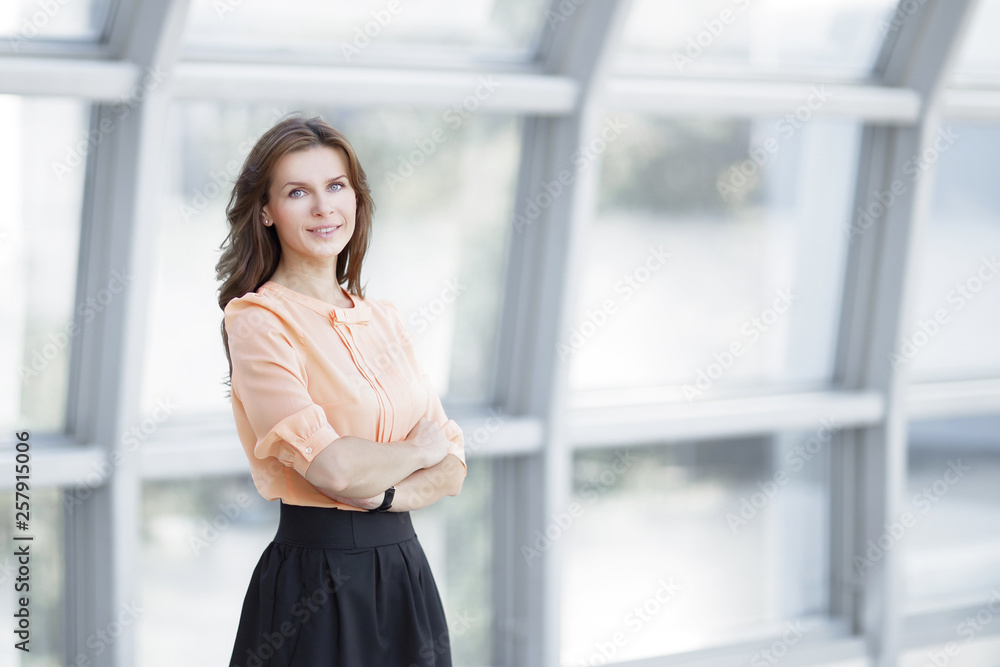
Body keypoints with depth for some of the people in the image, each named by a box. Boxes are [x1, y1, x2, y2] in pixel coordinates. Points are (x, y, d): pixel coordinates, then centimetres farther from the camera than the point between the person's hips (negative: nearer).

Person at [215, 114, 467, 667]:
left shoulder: (384, 320, 10)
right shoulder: (257, 320, -10)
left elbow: (451, 469, 5)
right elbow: (333, 465, -21)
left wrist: (383, 492, -14)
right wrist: (417, 452, -3)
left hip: (405, 574, 6)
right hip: (316, 588, -6)